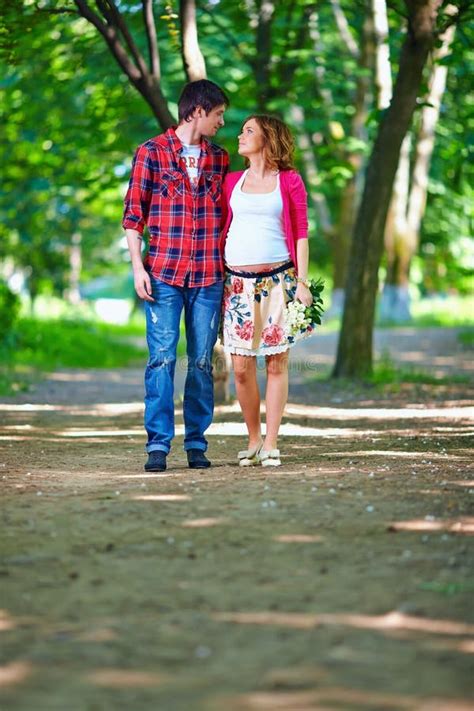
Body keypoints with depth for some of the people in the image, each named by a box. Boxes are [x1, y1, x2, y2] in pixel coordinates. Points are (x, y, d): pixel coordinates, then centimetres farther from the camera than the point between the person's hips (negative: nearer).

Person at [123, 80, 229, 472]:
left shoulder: (220, 158, 13)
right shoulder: (151, 152, 2)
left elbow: (226, 216, 16)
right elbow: (134, 213, 1)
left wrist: (228, 269, 11)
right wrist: (138, 267, -7)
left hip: (208, 276, 3)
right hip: (164, 274, -3)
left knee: (202, 362, 4)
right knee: (162, 358, -7)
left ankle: (196, 442, 10)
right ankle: (158, 444, -5)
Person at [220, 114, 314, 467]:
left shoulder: (289, 181, 5)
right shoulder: (232, 181, 13)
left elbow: (300, 233, 3)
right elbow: (222, 229, 15)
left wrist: (302, 281, -4)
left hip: (278, 279, -2)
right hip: (238, 281, 2)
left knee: (277, 362, -2)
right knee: (242, 366, -2)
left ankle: (271, 445, 3)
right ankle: (253, 440, 12)